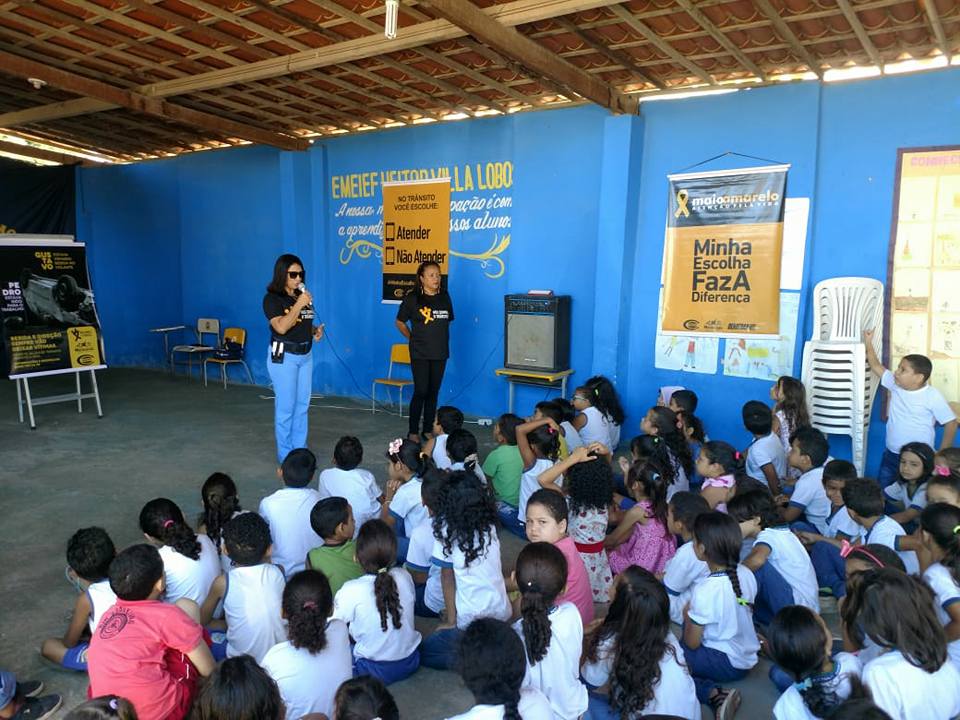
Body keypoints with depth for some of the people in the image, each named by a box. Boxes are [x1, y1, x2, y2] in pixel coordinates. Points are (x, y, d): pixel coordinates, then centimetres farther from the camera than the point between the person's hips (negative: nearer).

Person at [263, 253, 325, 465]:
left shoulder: (303, 296, 9)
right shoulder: (272, 298, -10)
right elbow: (281, 327, -23)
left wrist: (316, 330, 0)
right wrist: (299, 304, -24)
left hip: (305, 356, 7)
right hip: (283, 356, -6)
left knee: (302, 406, 11)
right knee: (285, 407, -1)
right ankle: (286, 456, 9)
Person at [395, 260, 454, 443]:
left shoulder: (445, 297, 6)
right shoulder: (412, 298, -6)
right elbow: (399, 322, 3)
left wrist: (440, 338, 11)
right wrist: (413, 338, 4)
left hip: (440, 353, 4)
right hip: (420, 353, -4)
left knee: (433, 393, 8)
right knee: (420, 391, -6)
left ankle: (427, 430, 19)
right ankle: (413, 432, 6)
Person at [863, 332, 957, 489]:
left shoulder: (932, 396, -15)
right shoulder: (895, 385, -1)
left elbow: (951, 423, -11)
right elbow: (876, 366, 9)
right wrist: (868, 343, 6)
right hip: (891, 455, 5)